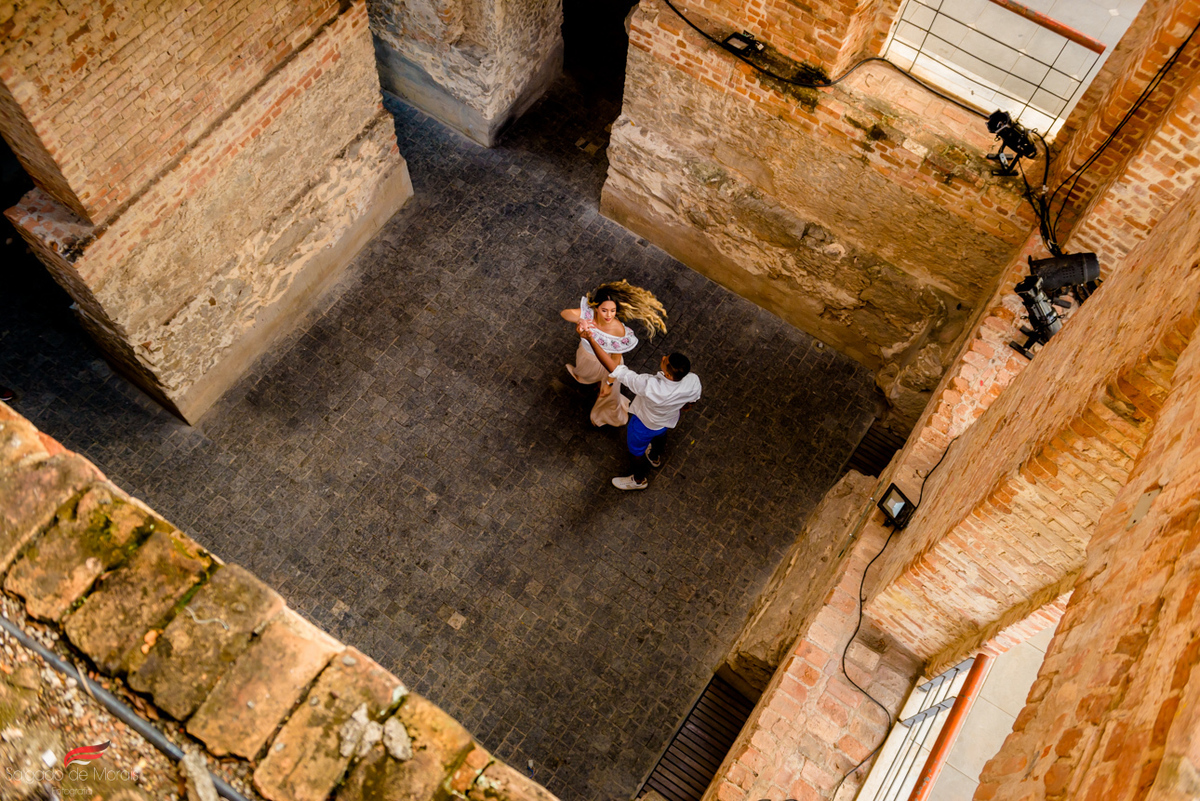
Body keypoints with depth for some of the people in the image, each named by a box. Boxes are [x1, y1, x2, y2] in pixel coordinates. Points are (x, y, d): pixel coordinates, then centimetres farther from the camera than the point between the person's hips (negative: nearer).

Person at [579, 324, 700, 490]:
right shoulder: (693, 380, -35)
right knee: (660, 434, 39)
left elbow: (614, 368, -47)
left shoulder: (650, 386, -50)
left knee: (636, 450, 28)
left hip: (645, 424, -4)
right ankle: (655, 457, 71)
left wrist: (590, 339, -46)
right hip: (670, 420, 4)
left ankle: (640, 480, 57)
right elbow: (692, 402, -11)